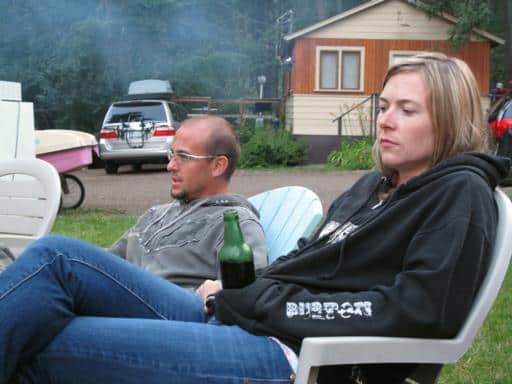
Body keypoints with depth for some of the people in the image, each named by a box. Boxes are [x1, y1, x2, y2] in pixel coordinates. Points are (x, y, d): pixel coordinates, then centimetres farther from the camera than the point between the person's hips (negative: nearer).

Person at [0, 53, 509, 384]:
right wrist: (238, 288, 3)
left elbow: (419, 309, -16)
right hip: (237, 318, 8)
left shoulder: (461, 194, -2)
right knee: (56, 256, -8)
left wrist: (266, 303, -12)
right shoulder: (373, 186, 21)